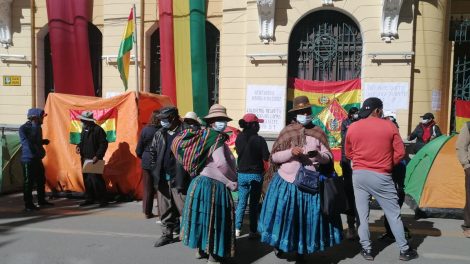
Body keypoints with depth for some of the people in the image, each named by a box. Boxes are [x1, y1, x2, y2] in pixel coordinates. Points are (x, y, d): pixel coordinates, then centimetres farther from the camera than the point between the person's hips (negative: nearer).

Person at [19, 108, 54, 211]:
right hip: (28, 159, -8)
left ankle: (42, 200, 29)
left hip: (37, 158, 8)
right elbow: (26, 143, -21)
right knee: (29, 182, -2)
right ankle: (28, 204, 6)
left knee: (41, 180, 16)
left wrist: (43, 141, 3)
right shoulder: (24, 128, -11)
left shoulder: (38, 127, 13)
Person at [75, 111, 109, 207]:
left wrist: (97, 156, -21)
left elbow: (103, 144, -15)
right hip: (85, 159, 8)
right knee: (87, 179, 12)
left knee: (96, 179, -10)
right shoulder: (84, 130, 13)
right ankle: (89, 199, 23)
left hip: (94, 159, -8)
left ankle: (102, 200, -1)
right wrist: (78, 146, 4)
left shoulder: (98, 130, -13)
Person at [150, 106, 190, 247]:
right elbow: (153, 152, 18)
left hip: (179, 178, -5)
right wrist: (155, 171, 10)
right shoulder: (159, 134, 9)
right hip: (163, 178, 6)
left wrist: (189, 173, -11)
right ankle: (167, 234, 25)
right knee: (165, 209, 13)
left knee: (184, 208, 1)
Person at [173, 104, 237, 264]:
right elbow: (221, 164, -27)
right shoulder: (217, 138, -16)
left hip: (200, 182, 9)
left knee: (203, 216, 18)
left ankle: (200, 249, 32)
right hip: (213, 185, -8)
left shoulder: (203, 135, 10)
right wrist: (233, 180, -11)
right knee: (214, 218, 2)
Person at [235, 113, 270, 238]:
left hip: (242, 174, 4)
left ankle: (237, 229, 16)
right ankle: (253, 231, 10)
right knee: (254, 204, 6)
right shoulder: (259, 140, -15)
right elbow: (266, 157, -13)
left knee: (241, 202, 13)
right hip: (256, 175, -4)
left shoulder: (239, 138, -2)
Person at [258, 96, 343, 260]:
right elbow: (274, 157, 0)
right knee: (283, 215, 2)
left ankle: (301, 250, 26)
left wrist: (319, 155, -18)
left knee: (308, 216, 7)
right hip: (286, 181, -1)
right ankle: (278, 245, 26)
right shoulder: (287, 131, 0)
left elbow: (329, 157, 4)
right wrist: (290, 152, -17)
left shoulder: (318, 133, 4)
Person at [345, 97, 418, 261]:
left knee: (362, 214, 9)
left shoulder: (352, 128, 2)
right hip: (381, 176, -2)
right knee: (393, 214, 8)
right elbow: (400, 153, -4)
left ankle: (366, 249, 13)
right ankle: (404, 249, 17)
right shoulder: (389, 126, -4)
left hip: (359, 174, 3)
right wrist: (388, 165, 11)